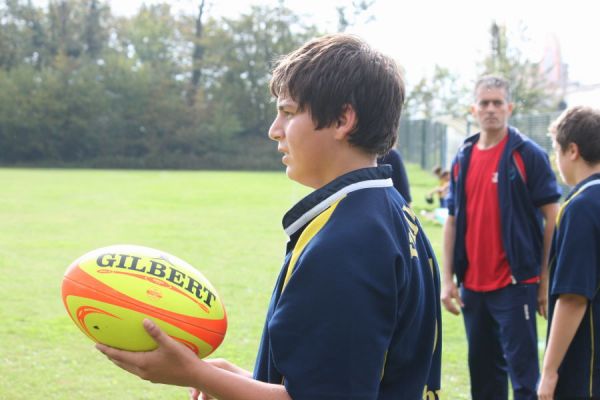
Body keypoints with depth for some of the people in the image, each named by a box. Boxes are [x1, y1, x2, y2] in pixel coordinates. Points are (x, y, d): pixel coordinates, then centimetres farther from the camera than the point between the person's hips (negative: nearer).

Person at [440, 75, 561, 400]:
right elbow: (452, 221, 12)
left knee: (523, 372, -3)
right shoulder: (463, 159, 9)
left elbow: (552, 218, -6)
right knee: (483, 372, 14)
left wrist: (545, 279, -9)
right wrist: (447, 279, 6)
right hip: (472, 285, 5)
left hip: (515, 284, -5)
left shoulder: (528, 154, -5)